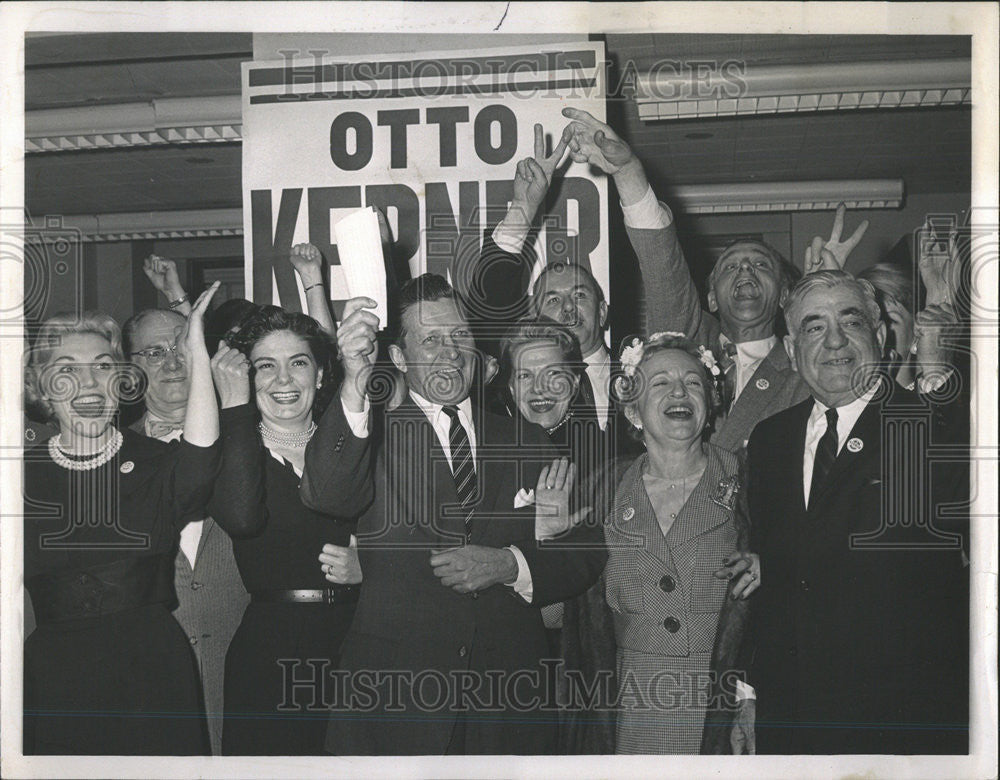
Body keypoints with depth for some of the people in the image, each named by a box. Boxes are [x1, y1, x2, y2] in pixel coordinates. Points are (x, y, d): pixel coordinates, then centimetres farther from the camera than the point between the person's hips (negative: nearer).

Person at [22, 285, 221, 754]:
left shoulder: (152, 461, -3)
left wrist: (197, 357, -34)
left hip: (152, 668, -1)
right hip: (54, 676, 1)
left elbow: (198, 463, -27)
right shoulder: (24, 474, 2)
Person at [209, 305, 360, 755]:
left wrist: (365, 569, -6)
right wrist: (236, 406, -17)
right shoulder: (228, 449, 0)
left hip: (351, 651, 3)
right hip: (267, 655, -2)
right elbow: (241, 518, -24)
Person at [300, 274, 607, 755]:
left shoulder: (526, 446, 10)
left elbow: (587, 557, 7)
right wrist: (354, 389, -36)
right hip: (392, 698, -2)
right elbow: (325, 494, -21)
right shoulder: (371, 437, 1)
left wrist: (510, 565, -11)